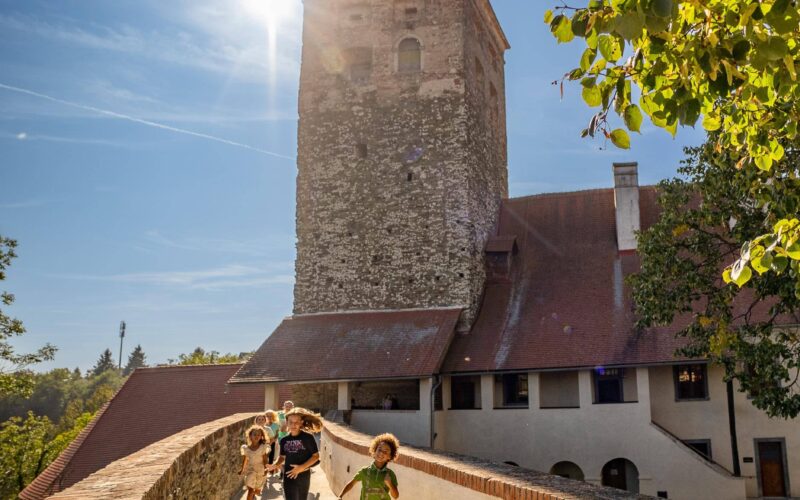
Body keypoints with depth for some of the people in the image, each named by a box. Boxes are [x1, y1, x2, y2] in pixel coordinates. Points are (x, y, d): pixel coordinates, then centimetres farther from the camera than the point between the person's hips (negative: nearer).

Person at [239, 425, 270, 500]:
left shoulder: (263, 447, -9)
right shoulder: (245, 448, -6)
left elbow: (265, 460, -5)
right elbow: (244, 460, 7)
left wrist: (266, 469, -16)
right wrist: (242, 469, 7)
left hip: (260, 471, 1)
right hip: (250, 470, -1)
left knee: (257, 490, 16)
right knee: (250, 489, -15)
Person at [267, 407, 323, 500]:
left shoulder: (308, 438, -12)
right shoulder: (284, 440, -1)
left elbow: (316, 456, -9)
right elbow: (282, 457, 11)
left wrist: (302, 467, -19)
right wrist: (276, 465, -10)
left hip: (303, 477, -2)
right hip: (289, 477, 2)